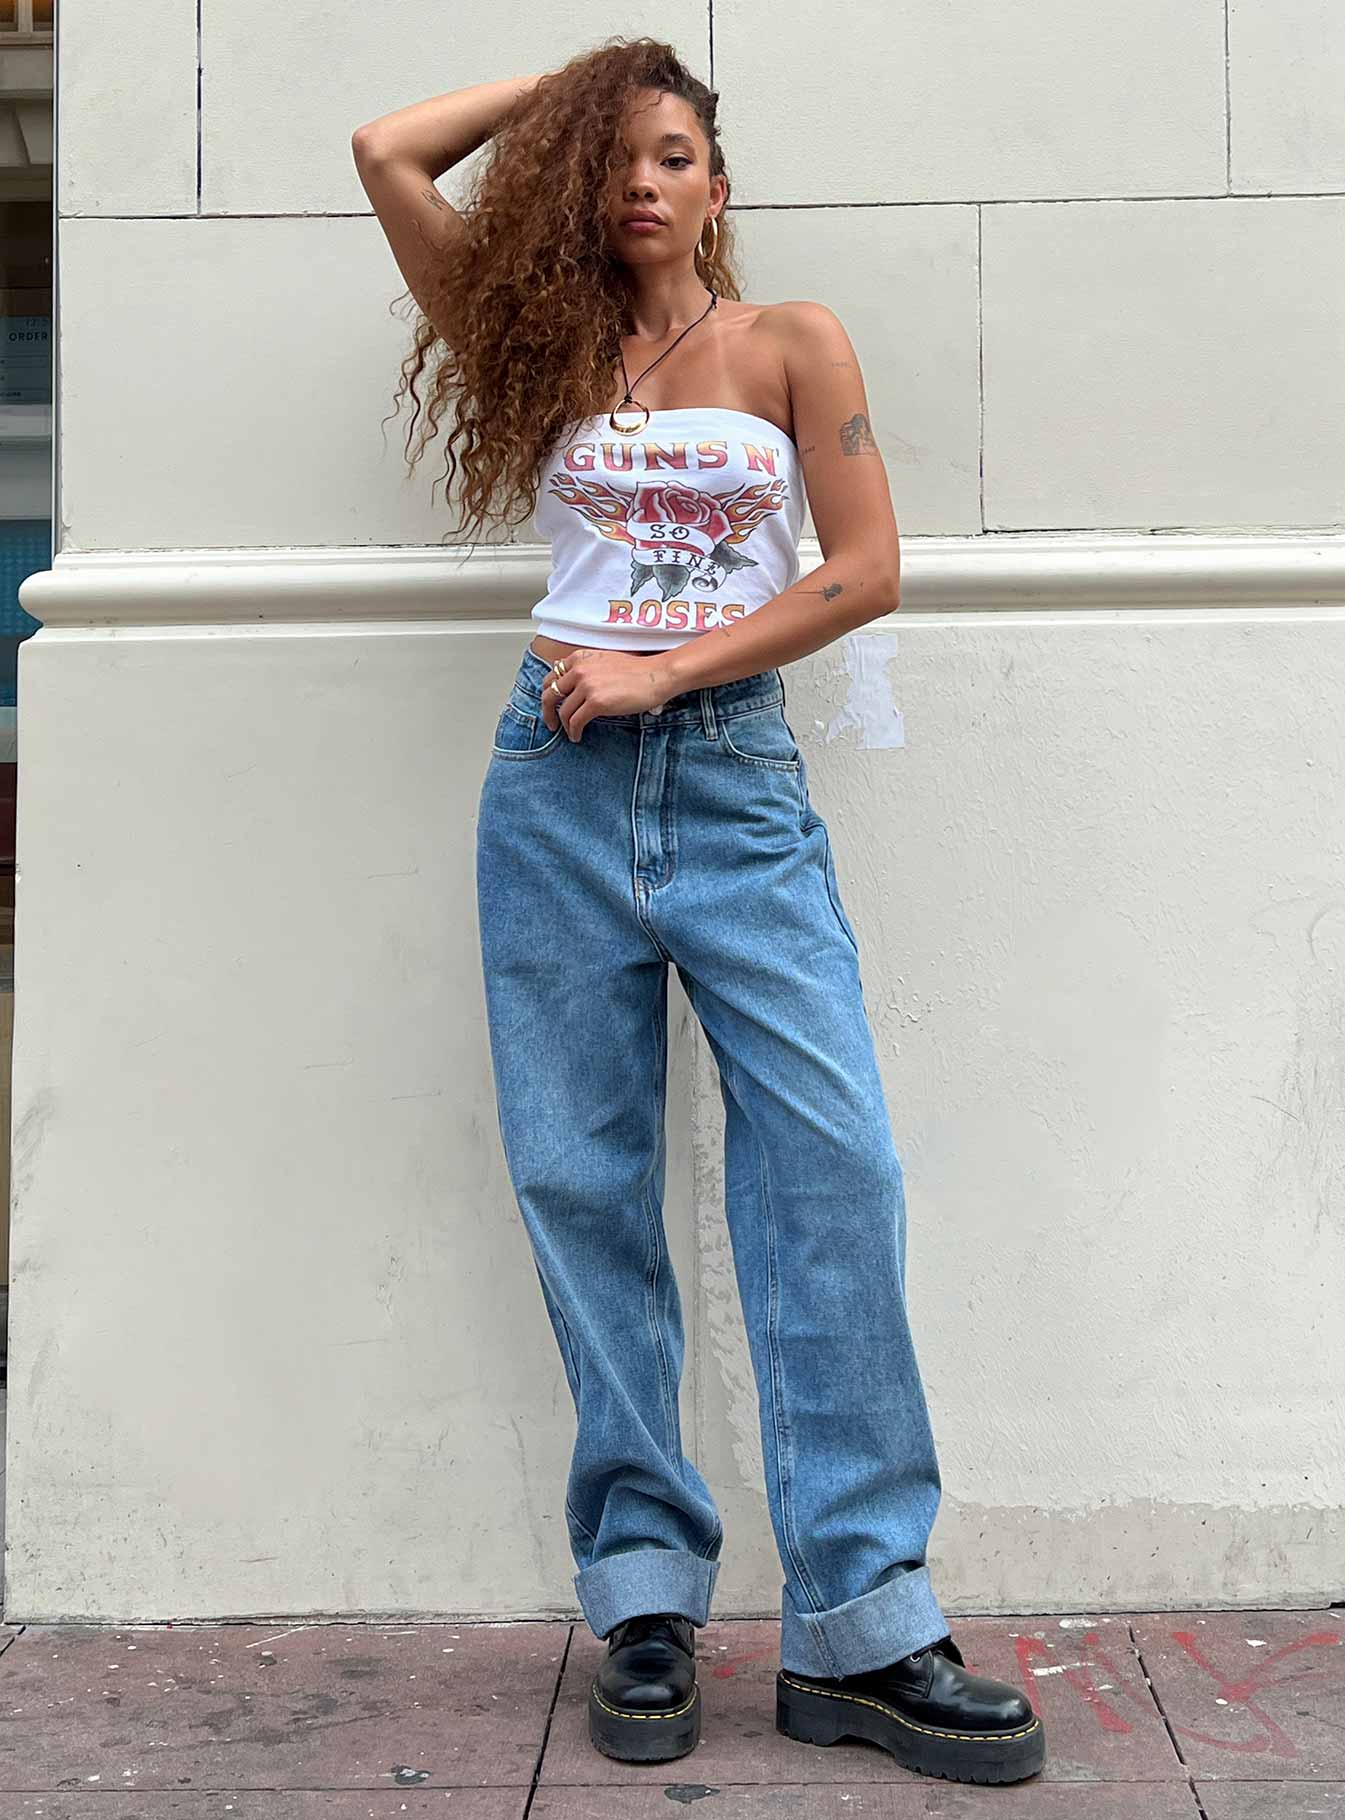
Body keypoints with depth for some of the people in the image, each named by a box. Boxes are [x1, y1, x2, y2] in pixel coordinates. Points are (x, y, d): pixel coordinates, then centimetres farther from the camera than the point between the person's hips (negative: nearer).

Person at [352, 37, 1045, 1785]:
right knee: (583, 1181, -1)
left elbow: (866, 571, 1)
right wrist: (574, 76, 20)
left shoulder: (792, 343, 11)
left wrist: (660, 669, -5)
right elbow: (388, 152, 15)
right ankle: (644, 1594, 8)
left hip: (738, 778, -2)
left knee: (831, 1160, -13)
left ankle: (859, 1625, -8)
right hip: (559, 782, 2)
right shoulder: (549, 348, 16)